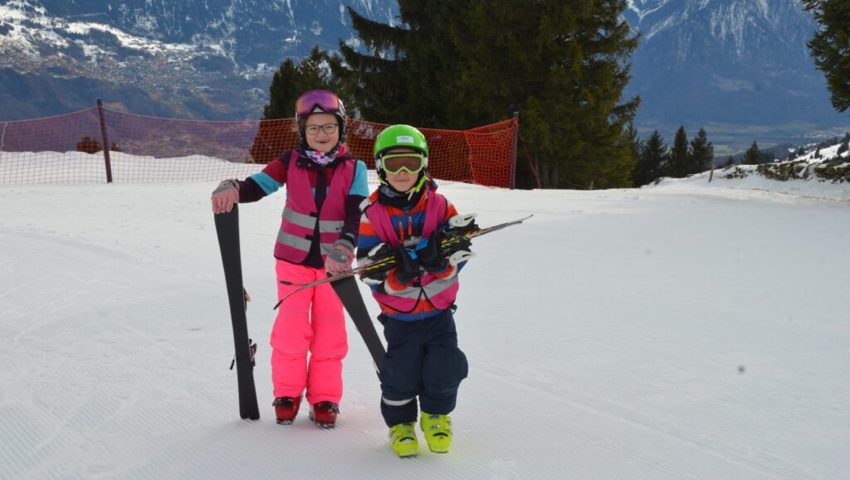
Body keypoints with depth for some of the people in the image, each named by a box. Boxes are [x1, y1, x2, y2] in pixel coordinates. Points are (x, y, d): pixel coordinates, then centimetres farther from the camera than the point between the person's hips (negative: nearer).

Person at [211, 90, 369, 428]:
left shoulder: (353, 169, -7)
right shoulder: (291, 162, -5)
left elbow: (356, 217, -15)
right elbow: (257, 186, -12)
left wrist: (342, 250, -31)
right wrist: (232, 190, -35)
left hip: (333, 261, 0)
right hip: (294, 258, 0)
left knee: (330, 332, 6)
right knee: (291, 329, 1)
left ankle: (325, 397, 21)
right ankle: (287, 394, 20)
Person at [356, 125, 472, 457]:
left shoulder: (439, 205, -2)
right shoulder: (373, 213, -7)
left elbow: (461, 250, -6)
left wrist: (439, 259, -27)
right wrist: (399, 270, -28)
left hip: (439, 308, 2)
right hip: (399, 315, -2)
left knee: (445, 369, -2)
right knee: (401, 374, -2)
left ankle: (436, 416, 27)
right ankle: (400, 423, 26)